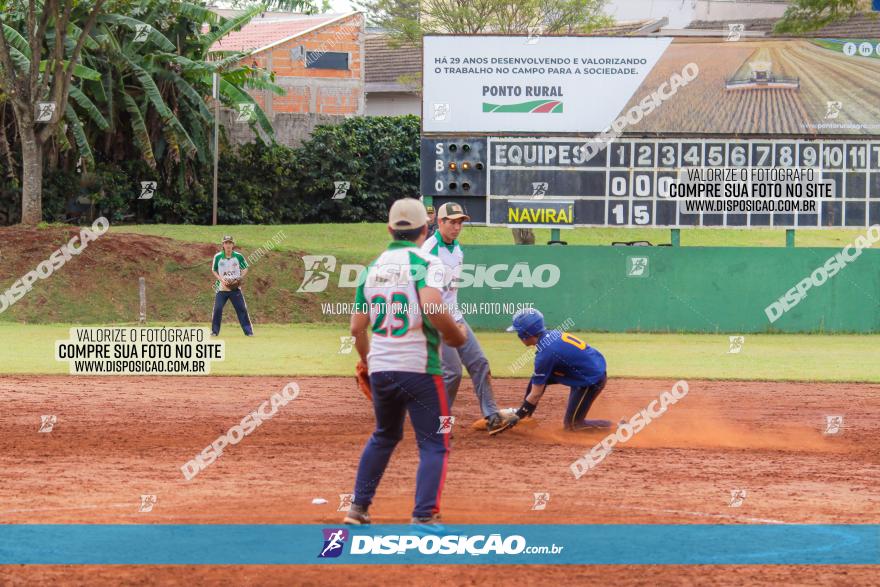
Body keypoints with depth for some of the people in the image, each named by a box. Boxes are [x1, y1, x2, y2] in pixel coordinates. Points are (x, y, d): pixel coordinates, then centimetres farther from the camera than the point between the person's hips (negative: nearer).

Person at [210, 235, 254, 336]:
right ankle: (215, 331, 6)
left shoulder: (238, 256, -2)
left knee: (242, 309, -2)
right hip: (222, 288, 0)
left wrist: (239, 278, -9)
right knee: (217, 309, -6)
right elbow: (214, 270, 7)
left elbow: (245, 268, 8)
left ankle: (248, 331, 4)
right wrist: (221, 280, -9)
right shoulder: (218, 257, -2)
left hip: (235, 288, 0)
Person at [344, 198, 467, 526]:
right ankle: (423, 518, -10)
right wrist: (457, 337, -7)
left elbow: (357, 327, 11)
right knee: (434, 444, 1)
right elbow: (432, 308, -25)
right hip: (419, 368, -6)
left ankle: (358, 507, 25)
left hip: (380, 367, 6)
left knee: (384, 436, 25)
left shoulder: (374, 267, 11)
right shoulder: (425, 262, -7)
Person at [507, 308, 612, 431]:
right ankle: (522, 412, 22)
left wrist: (517, 417, -10)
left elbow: (536, 394, -19)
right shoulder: (552, 334, -1)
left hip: (593, 380, -9)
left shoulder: (545, 353, -26)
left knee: (571, 424, -3)